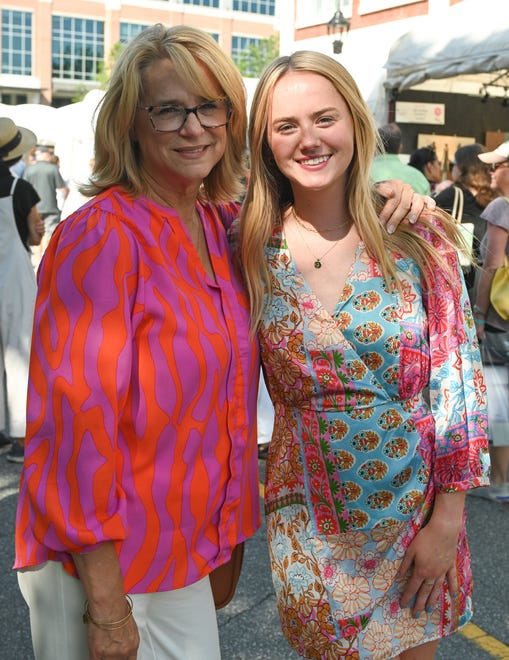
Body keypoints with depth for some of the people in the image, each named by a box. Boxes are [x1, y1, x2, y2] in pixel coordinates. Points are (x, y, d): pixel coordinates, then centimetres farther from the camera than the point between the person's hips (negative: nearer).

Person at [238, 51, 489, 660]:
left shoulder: (419, 236, -10)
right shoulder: (250, 249, -7)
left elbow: (459, 379, -8)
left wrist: (449, 517, -8)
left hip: (416, 501, 0)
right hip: (310, 511, 1)